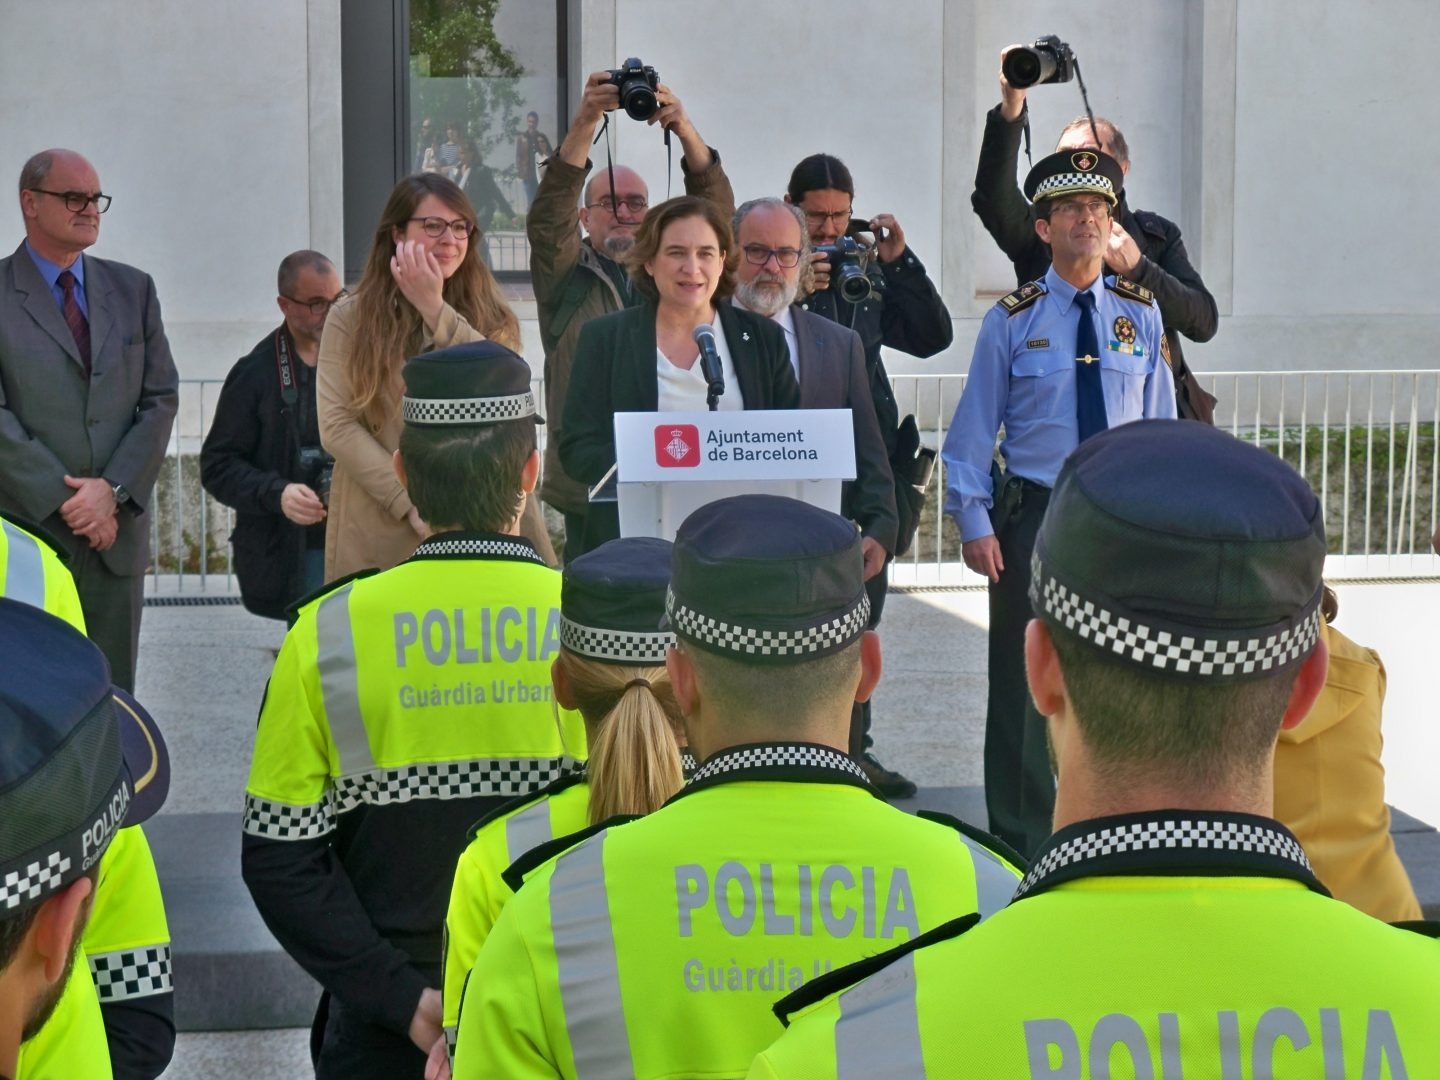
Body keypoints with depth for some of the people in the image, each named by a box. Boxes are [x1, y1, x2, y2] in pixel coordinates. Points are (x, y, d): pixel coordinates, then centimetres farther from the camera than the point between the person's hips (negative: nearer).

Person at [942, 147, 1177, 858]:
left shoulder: (1141, 313, 5)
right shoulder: (1012, 321, -3)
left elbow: (1161, 423, 7)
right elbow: (973, 430, -2)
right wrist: (974, 523, -9)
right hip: (1033, 514, -2)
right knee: (1023, 681, 4)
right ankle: (1021, 840, 17)